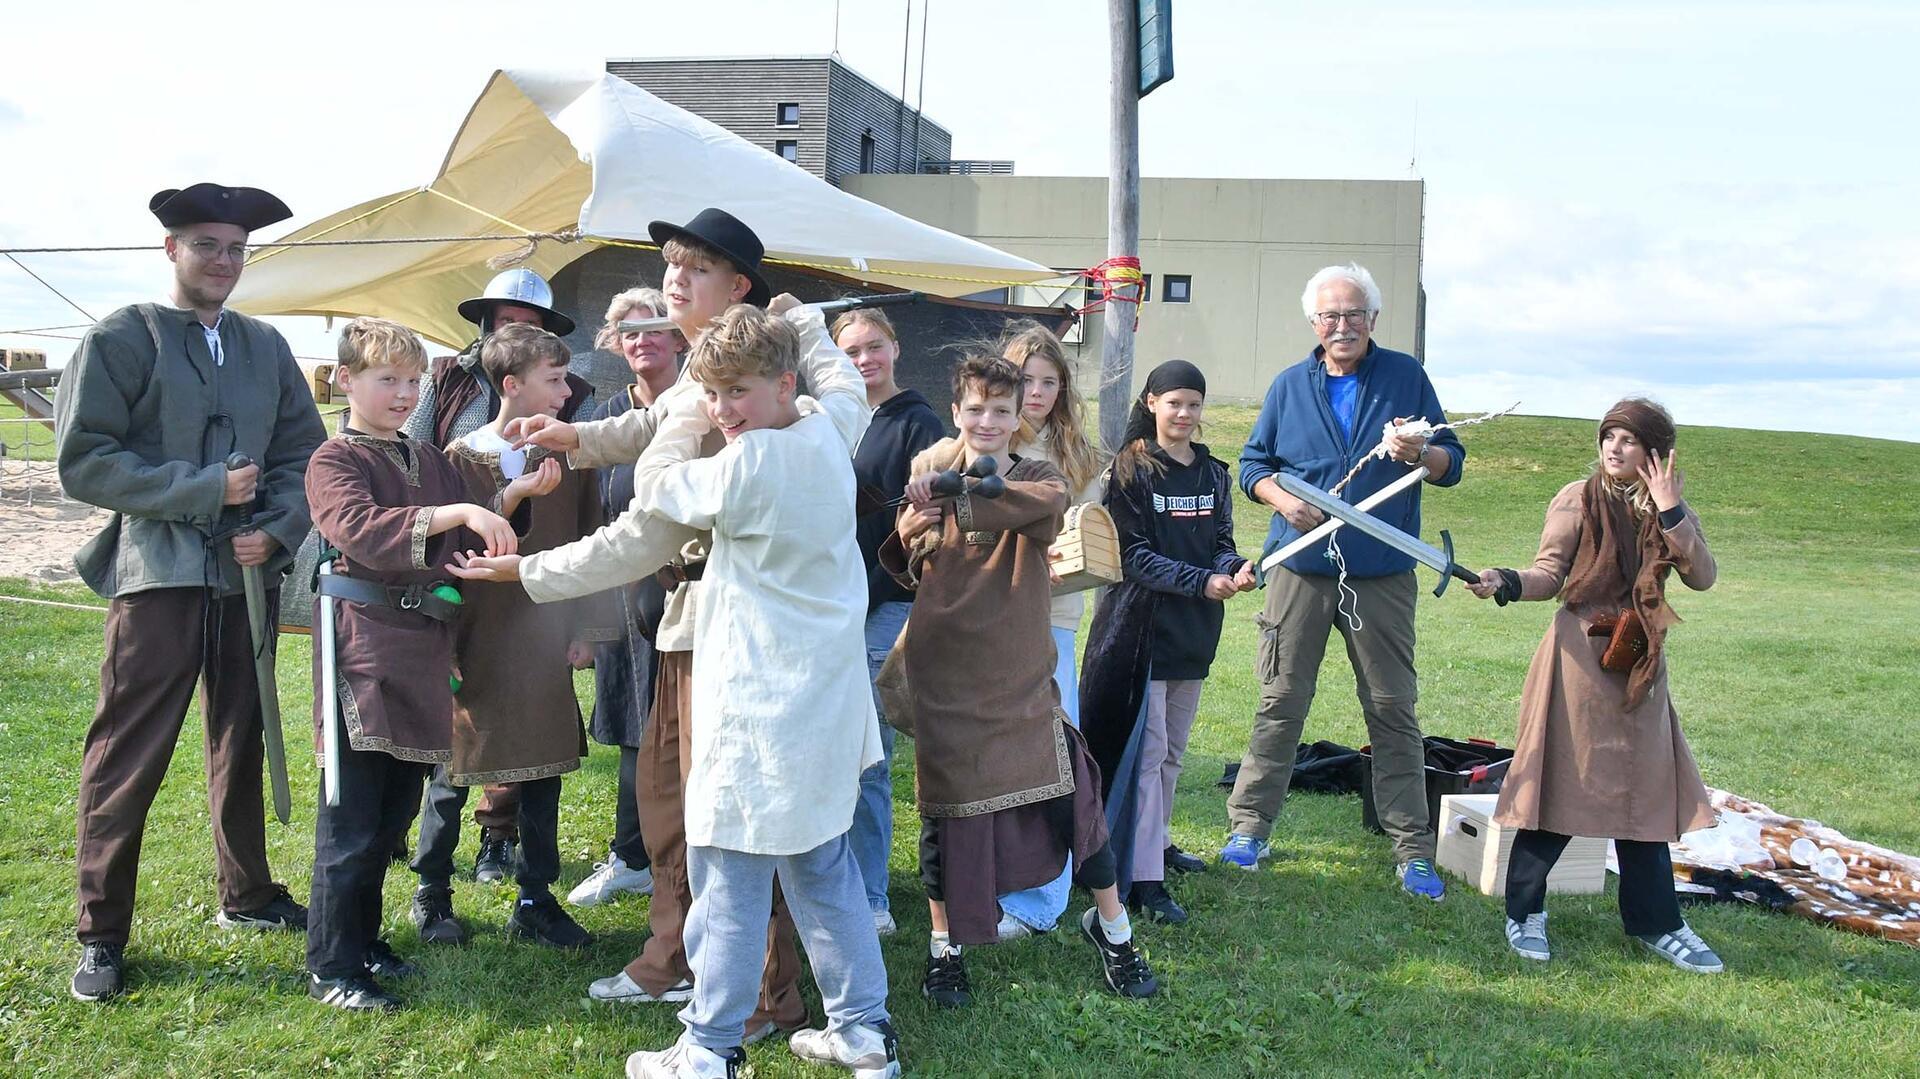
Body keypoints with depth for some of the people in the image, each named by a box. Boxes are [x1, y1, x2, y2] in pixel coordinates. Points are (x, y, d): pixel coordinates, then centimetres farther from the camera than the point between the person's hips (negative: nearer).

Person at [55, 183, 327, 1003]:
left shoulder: (265, 347, 12)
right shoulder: (120, 338, -2)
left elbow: (303, 452, 12)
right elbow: (84, 460, -8)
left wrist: (275, 529, -6)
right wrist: (205, 489, -15)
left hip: (249, 573, 5)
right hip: (158, 572, -5)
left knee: (242, 742, 15)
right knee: (127, 758, -2)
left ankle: (247, 896, 30)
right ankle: (101, 934, 10)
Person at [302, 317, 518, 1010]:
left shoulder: (430, 461, 16)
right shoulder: (334, 462, -6)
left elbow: (472, 538, 14)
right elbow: (364, 531, -24)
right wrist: (458, 512, -32)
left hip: (422, 646, 7)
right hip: (363, 646, -7)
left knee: (397, 807, 15)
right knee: (353, 817, -3)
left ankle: (362, 940, 29)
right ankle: (330, 967, 9)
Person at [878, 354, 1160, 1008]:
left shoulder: (1037, 479, -1)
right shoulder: (931, 473, 1)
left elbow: (1050, 499, -27)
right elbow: (906, 569, -7)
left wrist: (958, 499, -41)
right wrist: (911, 529, -30)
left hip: (1021, 675, 0)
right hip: (945, 675, 0)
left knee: (1071, 796, 2)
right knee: (946, 808, 8)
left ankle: (1111, 928, 25)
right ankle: (945, 947, 27)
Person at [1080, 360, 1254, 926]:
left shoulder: (1213, 474, 11)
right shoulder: (1129, 469, -7)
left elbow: (1221, 542, 10)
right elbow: (1133, 555, -12)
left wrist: (1236, 567, -13)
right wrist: (1203, 581, -21)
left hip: (1195, 630, 6)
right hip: (1140, 625, -6)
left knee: (1172, 750, 16)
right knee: (1144, 750, -7)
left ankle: (1155, 842, 32)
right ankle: (1144, 879, -6)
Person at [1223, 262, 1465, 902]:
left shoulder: (1406, 376, 6)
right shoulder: (1289, 386, 10)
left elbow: (1451, 463, 6)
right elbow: (1252, 465, 12)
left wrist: (1420, 454, -17)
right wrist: (1281, 499, -9)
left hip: (1383, 574, -1)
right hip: (1301, 567, 1)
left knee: (1393, 708, 2)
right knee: (1281, 702, 4)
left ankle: (1412, 848, 10)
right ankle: (1249, 825, 15)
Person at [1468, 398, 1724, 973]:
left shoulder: (1672, 509, 8)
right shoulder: (1578, 500, -2)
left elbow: (1702, 577, -5)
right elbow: (1550, 574, -8)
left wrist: (1670, 512, -12)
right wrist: (1507, 584, -27)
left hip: (1640, 665, 4)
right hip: (1580, 656, -4)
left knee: (1644, 792, 9)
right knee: (1557, 785, -1)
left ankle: (1656, 923, 20)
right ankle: (1525, 912, 12)